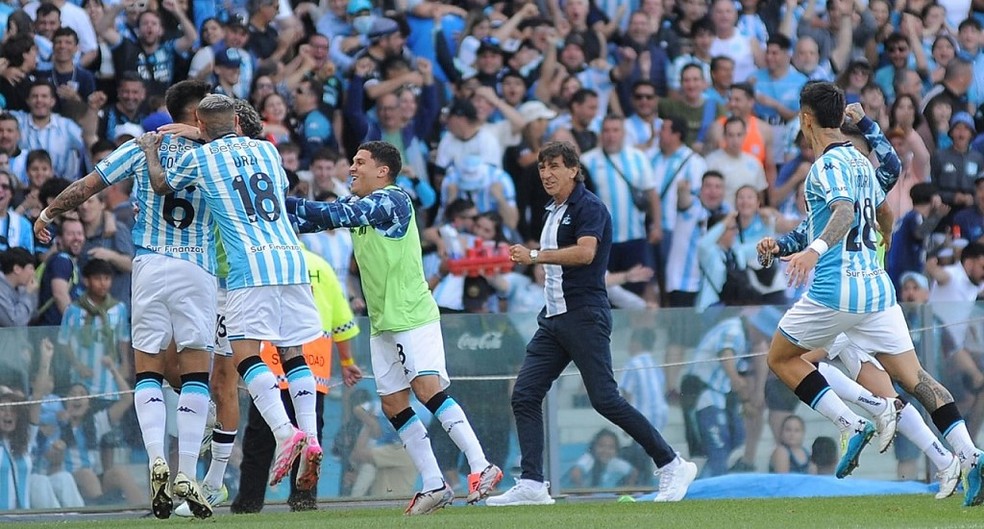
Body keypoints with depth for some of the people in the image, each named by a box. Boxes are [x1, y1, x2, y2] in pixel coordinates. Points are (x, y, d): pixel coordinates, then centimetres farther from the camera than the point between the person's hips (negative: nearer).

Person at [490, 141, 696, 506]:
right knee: (524, 395, -2)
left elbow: (585, 252, -25)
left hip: (585, 316, -9)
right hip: (554, 318, 9)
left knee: (605, 399, -12)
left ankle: (672, 466, -3)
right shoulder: (554, 211, 18)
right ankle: (532, 486, -3)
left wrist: (535, 256, -23)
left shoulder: (589, 207, -9)